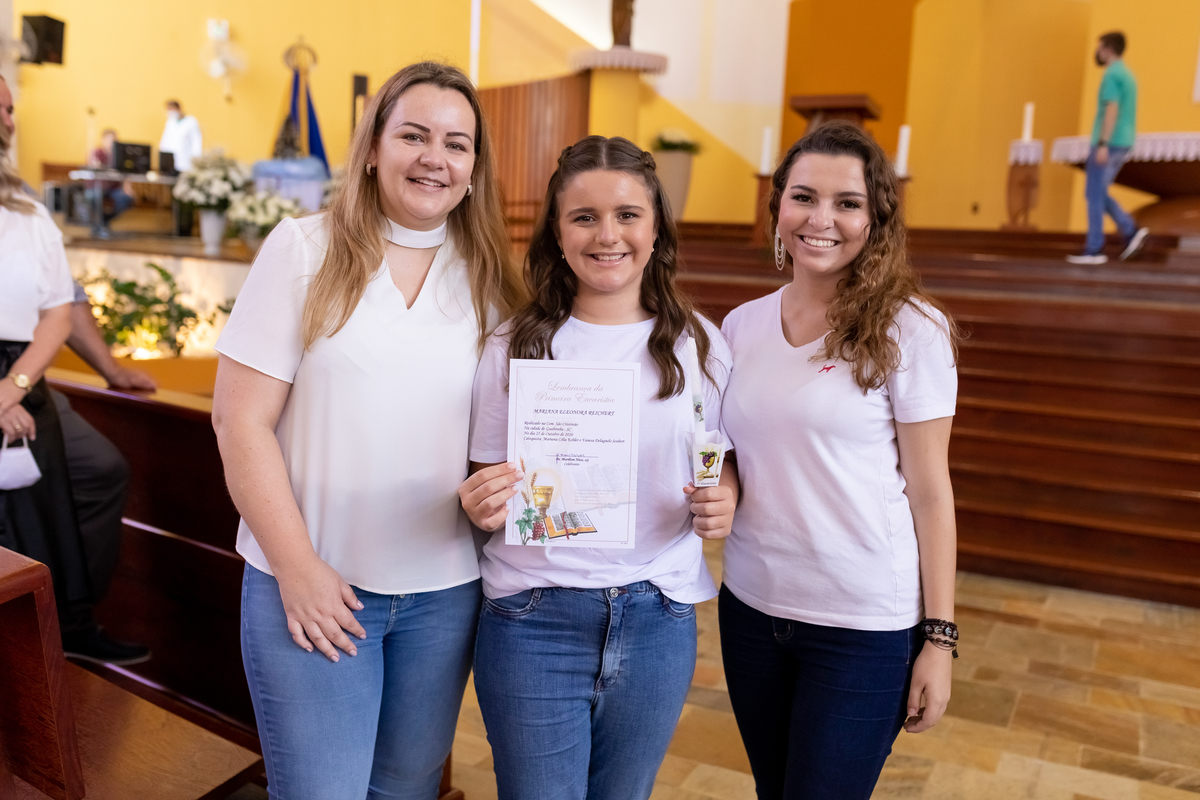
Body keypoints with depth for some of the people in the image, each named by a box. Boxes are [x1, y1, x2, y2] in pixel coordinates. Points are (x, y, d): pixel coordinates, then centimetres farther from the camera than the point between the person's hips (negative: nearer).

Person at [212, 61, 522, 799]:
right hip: (314, 583, -3)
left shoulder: (488, 280, 4)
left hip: (446, 590, 3)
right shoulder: (305, 251, -5)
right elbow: (242, 419, -7)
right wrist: (297, 567, -10)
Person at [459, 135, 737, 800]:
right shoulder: (514, 347, -4)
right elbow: (488, 485, 2)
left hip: (657, 621, 2)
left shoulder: (699, 344, 0)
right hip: (532, 621, -1)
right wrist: (482, 506, -20)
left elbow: (722, 466, 10)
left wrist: (722, 502, -12)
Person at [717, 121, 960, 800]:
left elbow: (929, 491, -7)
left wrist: (939, 637, -7)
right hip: (751, 607, 5)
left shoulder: (908, 330, -9)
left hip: (865, 626, -4)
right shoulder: (741, 325, 3)